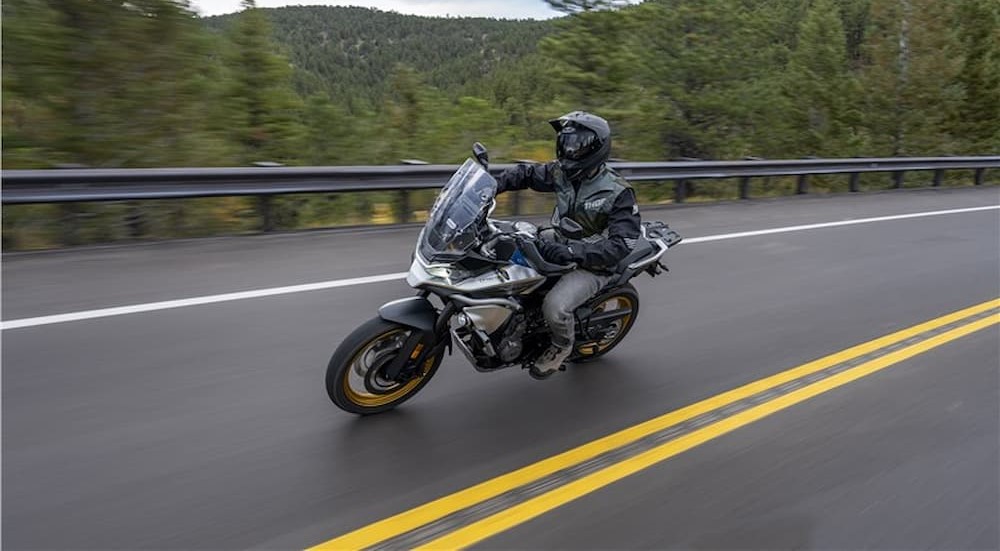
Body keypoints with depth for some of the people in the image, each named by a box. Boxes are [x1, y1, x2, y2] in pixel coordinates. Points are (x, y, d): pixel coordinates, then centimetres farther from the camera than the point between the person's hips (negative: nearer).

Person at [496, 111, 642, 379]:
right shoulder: (562, 172, -5)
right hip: (559, 241, 7)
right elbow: (526, 173, 10)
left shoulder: (619, 193, -22)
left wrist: (572, 252, -38)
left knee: (555, 306, -29)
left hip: (593, 264, -7)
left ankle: (562, 344, 6)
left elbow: (621, 245, -29)